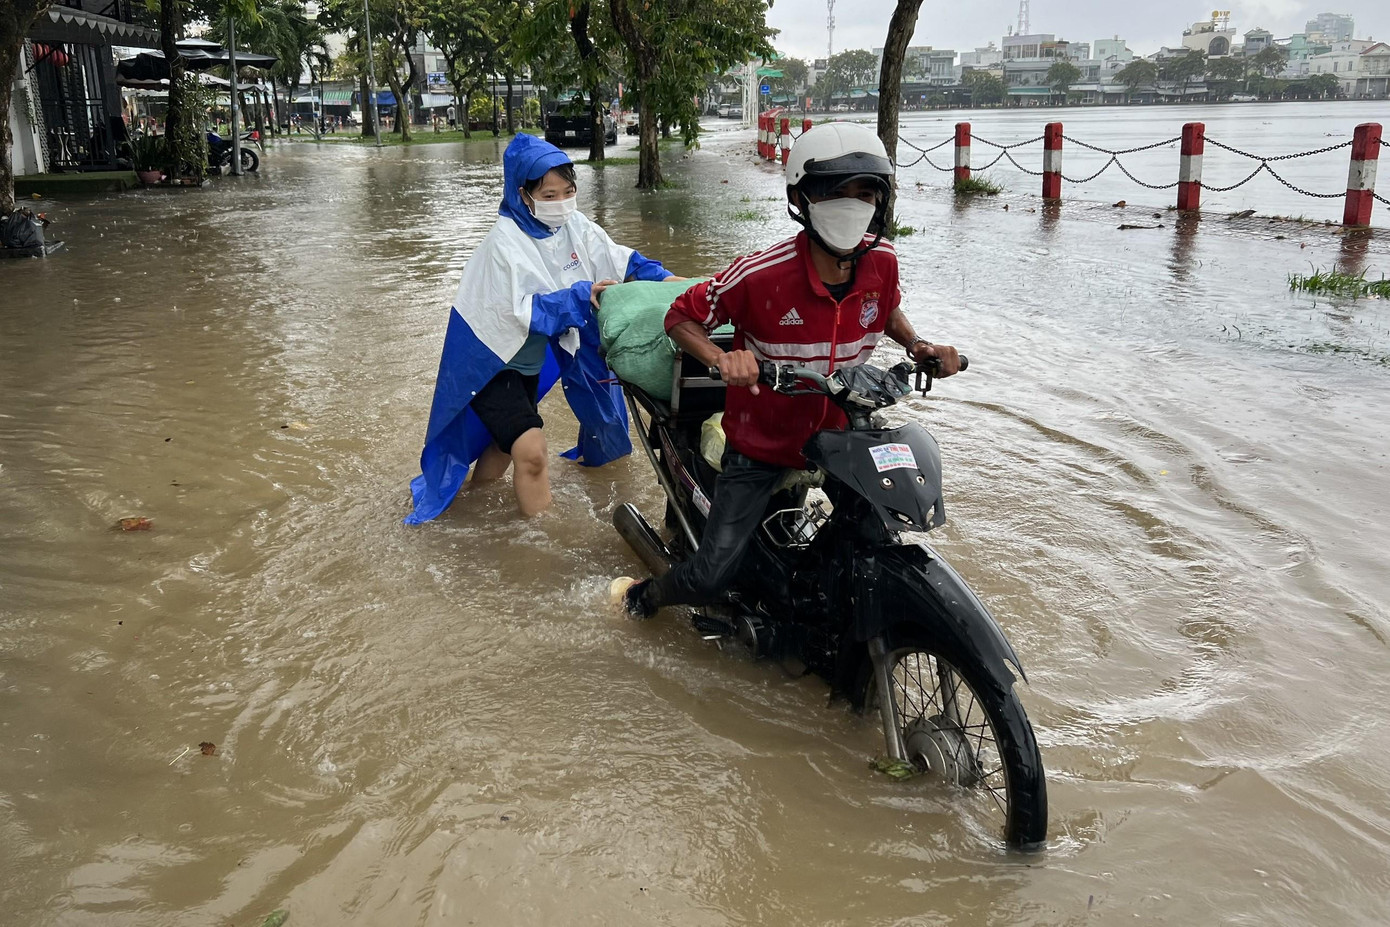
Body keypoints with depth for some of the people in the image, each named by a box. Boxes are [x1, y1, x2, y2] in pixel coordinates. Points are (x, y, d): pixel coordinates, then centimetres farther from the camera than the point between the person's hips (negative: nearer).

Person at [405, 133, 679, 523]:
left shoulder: (573, 225, -7)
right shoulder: (505, 243, -26)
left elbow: (618, 259, -9)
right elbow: (525, 311, -30)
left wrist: (661, 277, -24)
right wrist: (580, 296, -34)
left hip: (528, 358, 7)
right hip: (487, 361, -7)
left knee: (507, 440, 23)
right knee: (531, 450, -18)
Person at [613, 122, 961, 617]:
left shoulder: (881, 261, -9)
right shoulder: (761, 273, -25)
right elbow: (681, 316, -15)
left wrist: (918, 346, -4)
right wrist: (722, 358, -33)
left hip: (840, 433, 5)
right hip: (760, 446, -5)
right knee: (711, 579, -10)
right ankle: (644, 596, 24)